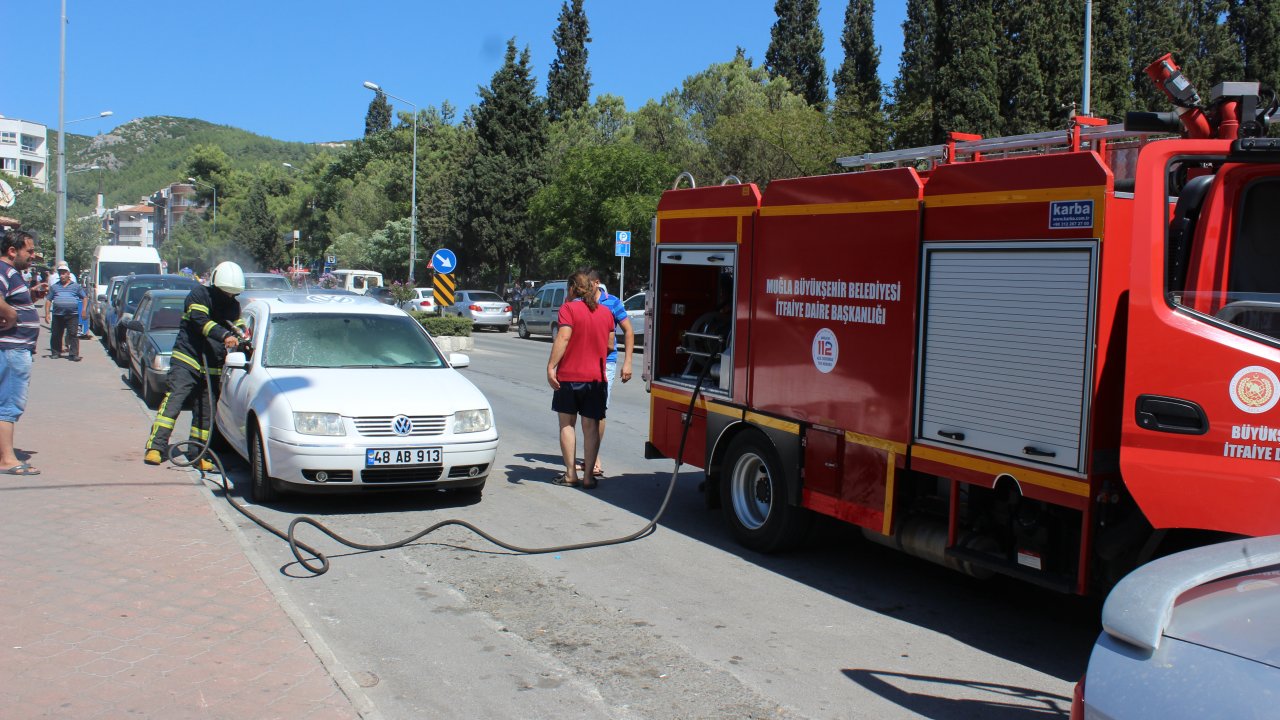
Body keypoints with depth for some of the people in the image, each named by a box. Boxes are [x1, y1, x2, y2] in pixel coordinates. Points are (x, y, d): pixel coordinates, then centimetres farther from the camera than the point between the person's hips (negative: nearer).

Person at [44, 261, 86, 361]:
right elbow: (49, 300, 14)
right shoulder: (54, 287, 15)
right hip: (58, 315, 2)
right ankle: (55, 352, 19)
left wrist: (83, 310, 0)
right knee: (56, 335, 7)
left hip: (72, 315, -2)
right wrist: (47, 314, 6)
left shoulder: (76, 286, 11)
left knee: (73, 335, -8)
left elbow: (84, 298, 12)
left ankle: (73, 354, -9)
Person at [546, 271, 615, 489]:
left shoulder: (569, 309, -8)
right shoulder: (605, 313, 7)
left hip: (569, 375, -3)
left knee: (567, 424, 8)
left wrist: (551, 366, -20)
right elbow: (610, 345, 13)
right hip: (596, 377, 3)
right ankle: (589, 475, 4)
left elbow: (563, 338, -19)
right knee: (591, 426, 6)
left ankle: (570, 474, 7)